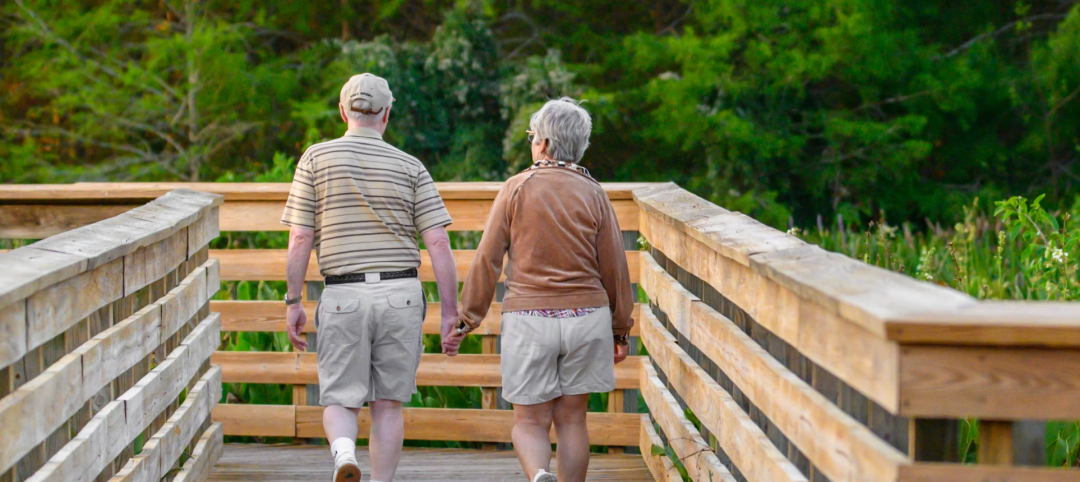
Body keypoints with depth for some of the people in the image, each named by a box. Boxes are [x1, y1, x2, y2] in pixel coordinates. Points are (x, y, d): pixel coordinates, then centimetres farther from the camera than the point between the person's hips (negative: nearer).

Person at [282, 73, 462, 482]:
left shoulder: (316, 159, 1)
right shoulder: (410, 167, 3)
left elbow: (300, 240, -2)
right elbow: (438, 244, -3)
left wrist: (293, 303, 5)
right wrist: (450, 313, 1)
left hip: (343, 296, -1)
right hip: (402, 295, 1)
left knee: (340, 402, 5)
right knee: (388, 403, 11)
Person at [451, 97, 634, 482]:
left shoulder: (517, 188, -4)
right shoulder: (593, 194, 1)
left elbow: (487, 259, -4)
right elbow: (614, 268, 4)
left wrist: (467, 319, 3)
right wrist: (621, 330, 13)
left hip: (529, 319, -2)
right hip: (586, 316, 2)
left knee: (530, 422, 5)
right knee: (571, 419, 12)